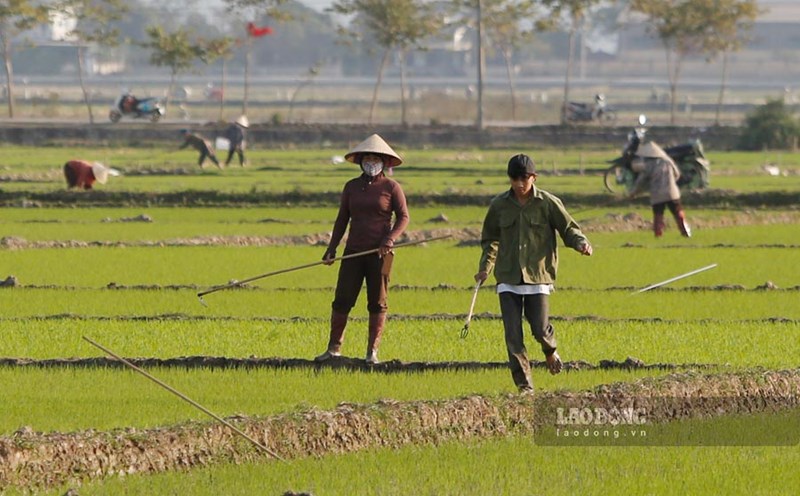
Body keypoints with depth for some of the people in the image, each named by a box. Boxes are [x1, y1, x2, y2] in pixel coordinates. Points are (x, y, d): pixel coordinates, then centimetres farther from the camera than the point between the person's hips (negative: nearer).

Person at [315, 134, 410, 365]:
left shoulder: (391, 187, 1)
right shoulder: (352, 187, 11)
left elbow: (403, 217, -1)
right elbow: (342, 219, 15)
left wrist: (390, 239, -17)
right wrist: (332, 248, 8)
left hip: (380, 252, -3)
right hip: (354, 251, 3)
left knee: (377, 303, 0)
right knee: (342, 300, 0)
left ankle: (372, 351, 5)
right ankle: (334, 348, 8)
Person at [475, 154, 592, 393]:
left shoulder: (548, 203, -1)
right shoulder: (499, 205, 6)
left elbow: (568, 228, 3)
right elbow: (490, 239, 20)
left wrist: (580, 243, -18)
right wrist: (485, 268, 12)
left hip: (538, 276, -2)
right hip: (508, 278, 2)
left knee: (540, 328, -6)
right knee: (513, 334, -5)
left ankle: (550, 351, 31)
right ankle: (524, 385, 2)